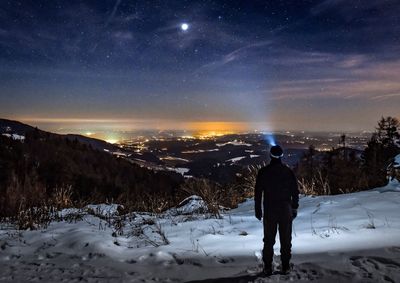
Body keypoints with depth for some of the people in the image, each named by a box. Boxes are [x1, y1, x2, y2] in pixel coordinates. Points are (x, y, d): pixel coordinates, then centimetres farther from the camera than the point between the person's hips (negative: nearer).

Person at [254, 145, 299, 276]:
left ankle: (267, 267, 12)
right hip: (286, 210, 1)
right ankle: (285, 266, 17)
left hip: (269, 211, 0)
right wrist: (294, 208, 11)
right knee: (286, 239, 11)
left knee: (269, 239, 8)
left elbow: (258, 192, -3)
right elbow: (295, 192, 1)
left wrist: (258, 209, 6)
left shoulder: (263, 172, -6)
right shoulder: (288, 171, -3)